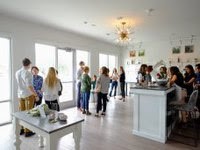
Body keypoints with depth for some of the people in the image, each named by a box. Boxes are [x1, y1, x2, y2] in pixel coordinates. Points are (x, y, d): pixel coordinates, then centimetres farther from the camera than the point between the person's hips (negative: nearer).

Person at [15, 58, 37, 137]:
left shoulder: (17, 73, 4)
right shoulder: (28, 73, -18)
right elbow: (29, 86, -23)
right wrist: (36, 95, -17)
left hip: (20, 95, 7)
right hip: (28, 95, -7)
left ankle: (21, 129, 27)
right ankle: (27, 131, 11)